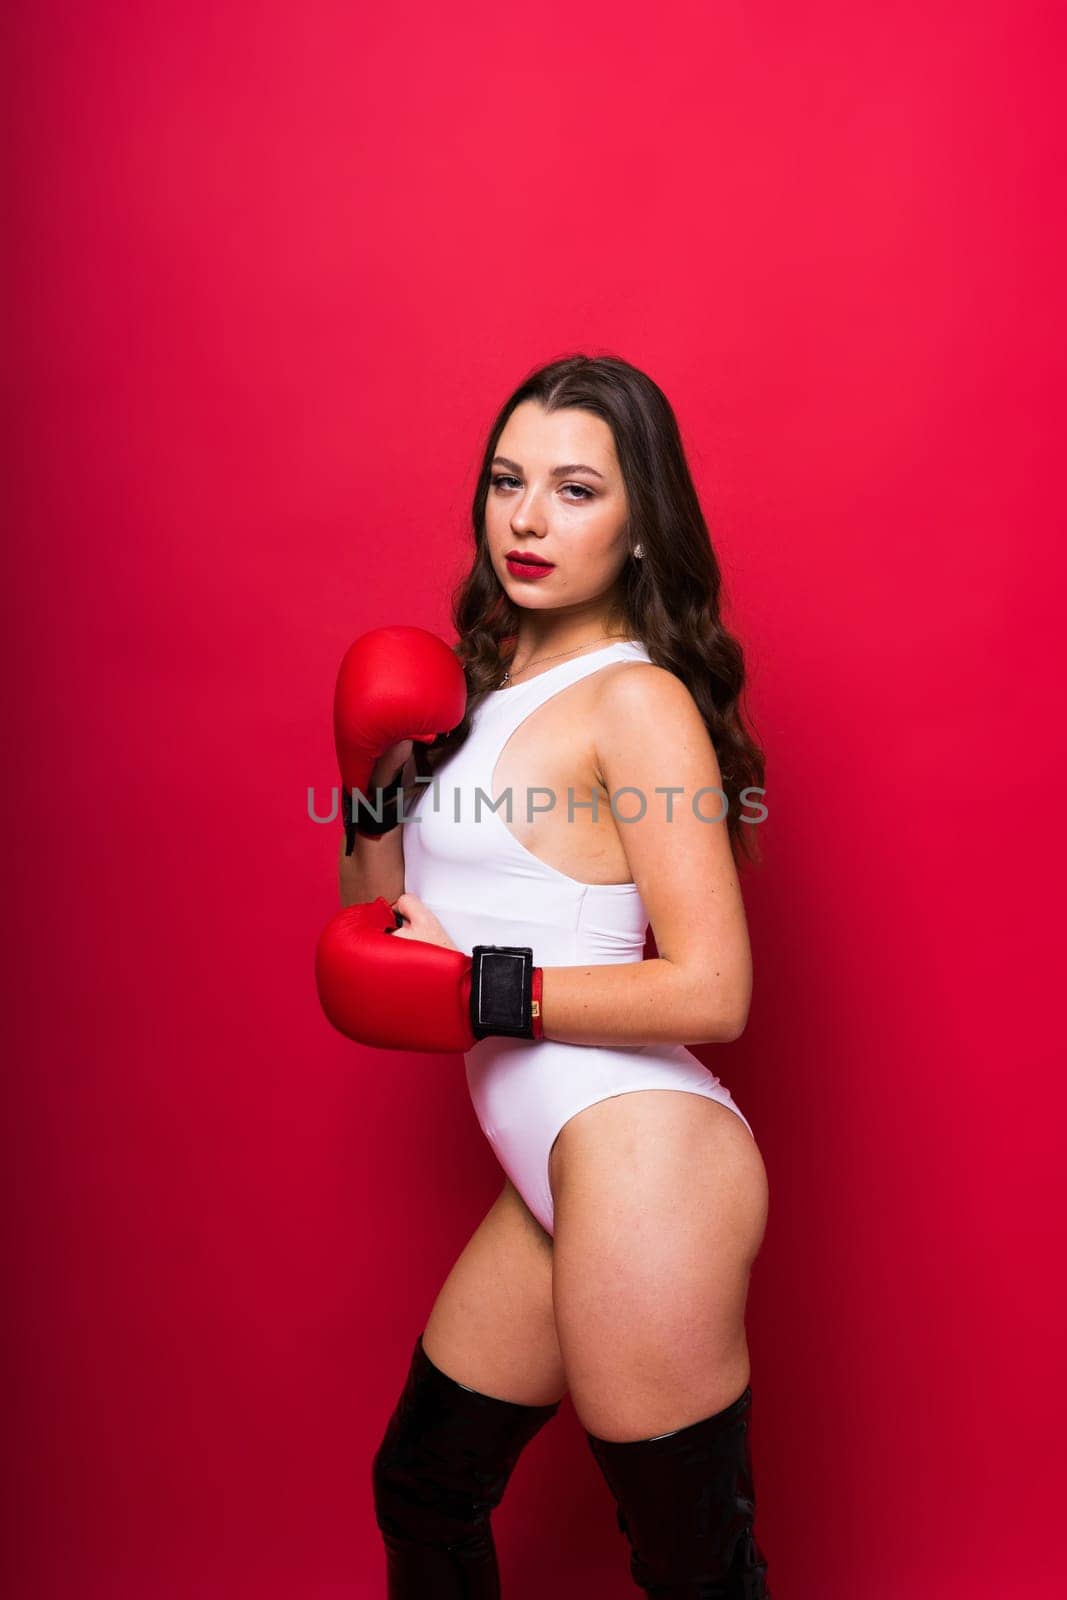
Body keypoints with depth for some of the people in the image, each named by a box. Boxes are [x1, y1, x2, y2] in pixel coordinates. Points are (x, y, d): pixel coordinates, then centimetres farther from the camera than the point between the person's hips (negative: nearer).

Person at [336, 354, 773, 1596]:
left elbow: (710, 993, -17)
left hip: (641, 1160, -8)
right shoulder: (491, 683, 12)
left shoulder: (636, 699, -12)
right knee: (421, 1491, 23)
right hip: (555, 1169, 8)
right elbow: (381, 932, 14)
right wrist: (379, 788, 0)